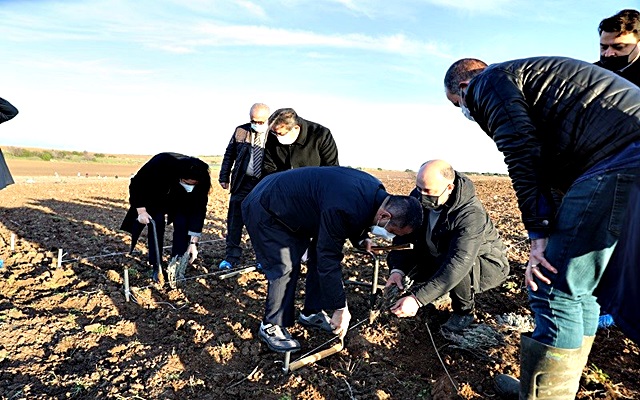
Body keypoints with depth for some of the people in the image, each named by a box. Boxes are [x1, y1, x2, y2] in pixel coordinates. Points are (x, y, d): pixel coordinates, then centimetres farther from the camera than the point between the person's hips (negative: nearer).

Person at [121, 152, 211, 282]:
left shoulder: (201, 181, -34)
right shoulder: (161, 163, -40)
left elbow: (198, 209, -27)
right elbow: (136, 184, -25)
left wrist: (193, 242, -29)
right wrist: (141, 210, -28)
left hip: (180, 202, 1)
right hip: (155, 197, -1)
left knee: (182, 225, -17)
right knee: (157, 224, -16)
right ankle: (156, 268, -3)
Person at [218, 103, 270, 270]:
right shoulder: (240, 131, 2)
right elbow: (229, 154, 9)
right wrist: (224, 177, 7)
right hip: (242, 182, 2)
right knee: (235, 220, 3)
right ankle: (231, 257, 14)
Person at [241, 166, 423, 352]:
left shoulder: (376, 191, -9)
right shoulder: (344, 210, -38)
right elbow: (329, 262, -30)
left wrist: (362, 239, -1)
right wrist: (341, 309, -21)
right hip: (265, 211, -9)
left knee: (320, 256, 6)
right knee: (286, 268, -12)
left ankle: (312, 313, 21)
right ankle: (271, 327, 6)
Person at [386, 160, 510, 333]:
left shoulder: (471, 215, -36)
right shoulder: (419, 197, -18)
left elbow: (458, 264, -45)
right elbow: (404, 234, -15)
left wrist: (418, 298, -51)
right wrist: (397, 269, -33)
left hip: (486, 266, -5)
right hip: (437, 256, 6)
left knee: (454, 269, -38)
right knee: (395, 258, -10)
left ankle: (464, 312, -5)